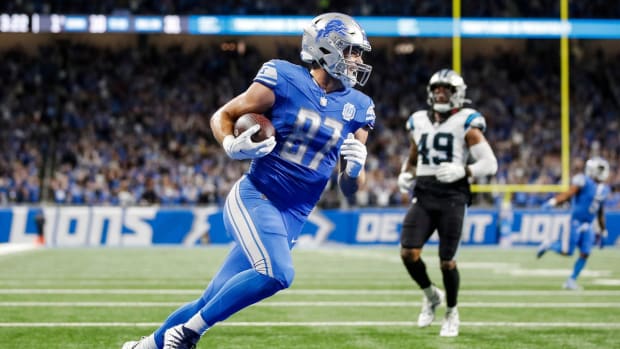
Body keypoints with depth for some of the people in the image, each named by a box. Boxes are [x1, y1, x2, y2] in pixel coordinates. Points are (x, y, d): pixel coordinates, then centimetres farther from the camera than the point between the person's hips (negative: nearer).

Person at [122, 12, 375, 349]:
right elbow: (222, 116, 4)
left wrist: (355, 168, -12)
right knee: (277, 273, -29)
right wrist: (232, 145, -17)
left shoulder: (356, 108, 6)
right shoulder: (284, 80, -6)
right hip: (254, 198, -5)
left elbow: (350, 187, 10)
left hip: (291, 219, 5)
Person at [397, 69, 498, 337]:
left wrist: (462, 170, -20)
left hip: (452, 197, -4)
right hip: (423, 196, 4)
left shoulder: (466, 124, -1)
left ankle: (451, 311, 21)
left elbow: (490, 164, -4)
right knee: (408, 252, -12)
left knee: (446, 261, -3)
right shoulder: (419, 122, 14)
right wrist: (405, 175, 7)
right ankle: (430, 295, 15)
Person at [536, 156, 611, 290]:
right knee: (567, 251, -8)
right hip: (574, 222, -7)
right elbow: (569, 193, -22)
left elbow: (601, 212, 20)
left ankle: (571, 280, 10)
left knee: (585, 254, -2)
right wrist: (554, 202, -38)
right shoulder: (583, 181, -10)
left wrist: (603, 231, 22)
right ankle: (548, 245, 21)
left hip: (587, 226, 7)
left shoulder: (604, 189, 12)